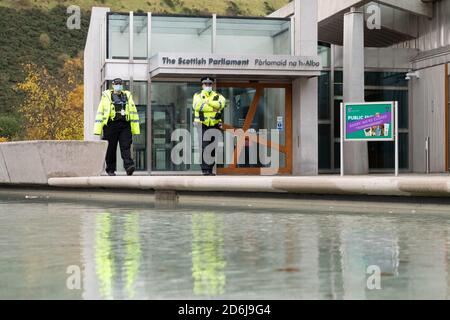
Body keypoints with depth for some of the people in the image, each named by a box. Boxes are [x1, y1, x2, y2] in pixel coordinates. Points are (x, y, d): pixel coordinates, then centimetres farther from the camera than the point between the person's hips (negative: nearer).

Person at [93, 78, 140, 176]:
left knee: (126, 147, -10)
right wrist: (98, 129, -3)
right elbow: (100, 112, 5)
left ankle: (129, 166, -21)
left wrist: (135, 129, 9)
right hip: (111, 125, -1)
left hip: (125, 125, 2)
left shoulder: (127, 96, 16)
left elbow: (133, 112, 16)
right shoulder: (106, 96, 8)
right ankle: (110, 170, 11)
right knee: (111, 149, 2)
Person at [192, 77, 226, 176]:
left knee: (213, 149, 3)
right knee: (204, 148, -10)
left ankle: (210, 169, 11)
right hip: (202, 125, -2)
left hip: (214, 126, 2)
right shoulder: (197, 95, 9)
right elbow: (197, 106, -14)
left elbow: (221, 104, -12)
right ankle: (205, 170, -8)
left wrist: (207, 101, -12)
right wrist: (213, 108, -12)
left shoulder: (217, 96, 12)